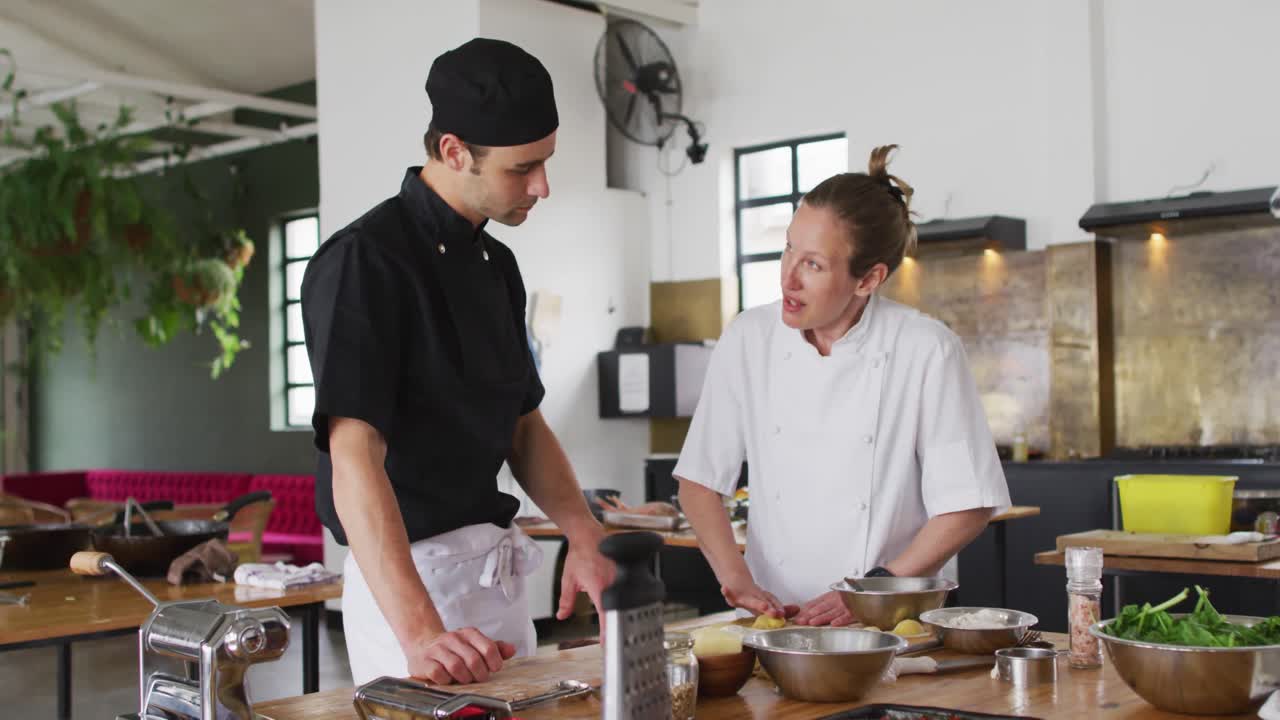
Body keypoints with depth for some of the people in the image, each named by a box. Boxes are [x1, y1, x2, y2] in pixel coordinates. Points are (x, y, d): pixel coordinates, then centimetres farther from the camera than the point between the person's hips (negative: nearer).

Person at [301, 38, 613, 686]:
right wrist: (419, 631, -36)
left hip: (498, 575, 9)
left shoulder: (497, 265, 9)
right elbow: (354, 455, -26)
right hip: (410, 577, -8)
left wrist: (584, 536, -2)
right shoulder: (366, 260, -17)